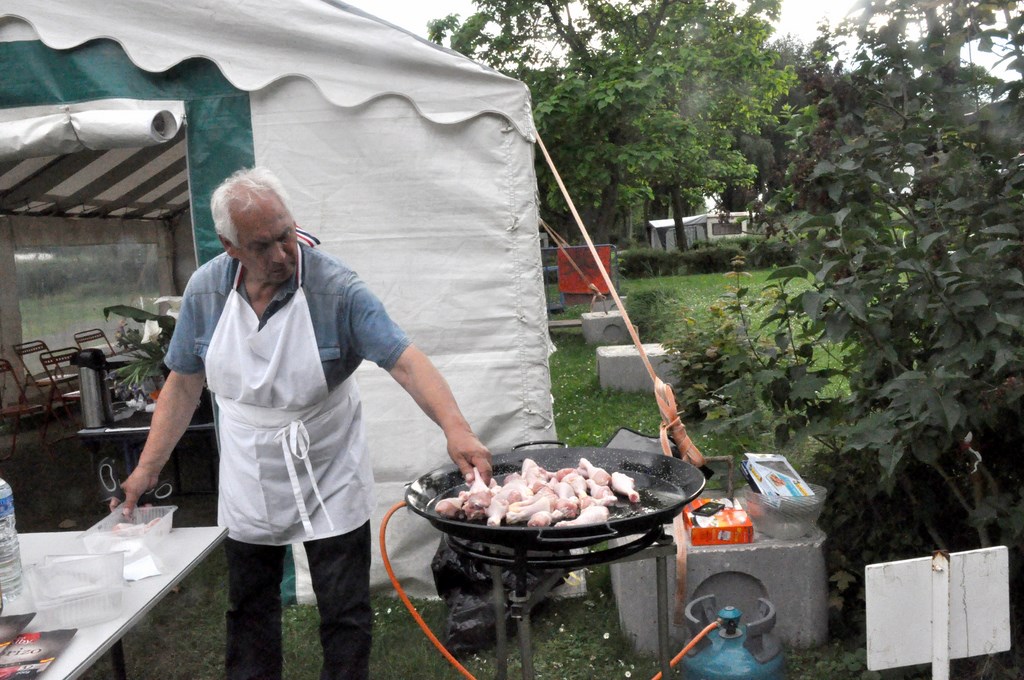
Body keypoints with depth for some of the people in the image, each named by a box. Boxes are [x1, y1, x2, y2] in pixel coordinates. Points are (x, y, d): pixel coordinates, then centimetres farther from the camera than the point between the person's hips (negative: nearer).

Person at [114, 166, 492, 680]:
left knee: (345, 615, 7)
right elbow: (183, 385, 3)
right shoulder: (205, 290, -7)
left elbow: (405, 362, -29)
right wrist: (147, 468, 2)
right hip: (247, 484, 4)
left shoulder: (337, 289, -21)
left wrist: (455, 428, -44)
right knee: (248, 607, 20)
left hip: (329, 482, -3)